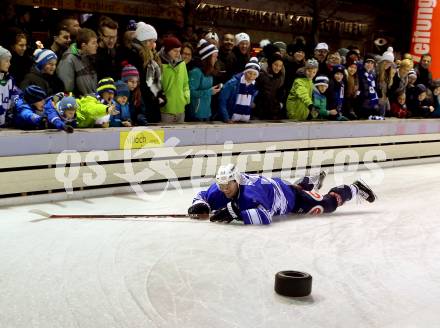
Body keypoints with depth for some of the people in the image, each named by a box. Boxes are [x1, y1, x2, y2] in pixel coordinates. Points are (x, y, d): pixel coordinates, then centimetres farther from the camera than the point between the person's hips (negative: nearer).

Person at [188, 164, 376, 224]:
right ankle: (312, 182, 72)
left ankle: (354, 189, 31)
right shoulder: (219, 189, -26)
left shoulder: (250, 191, -46)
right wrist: (200, 206, -34)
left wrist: (235, 213, -60)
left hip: (290, 196, -7)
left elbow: (264, 217, -57)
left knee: (328, 204, 6)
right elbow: (203, 197, -11)